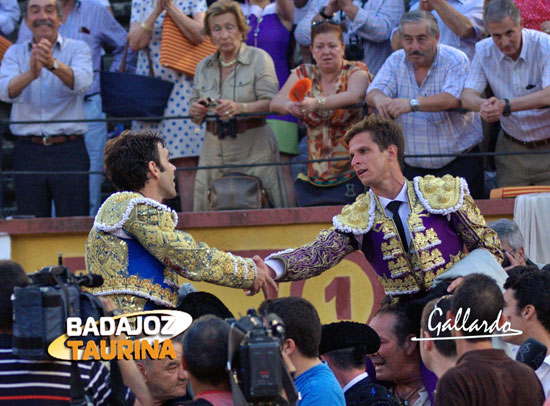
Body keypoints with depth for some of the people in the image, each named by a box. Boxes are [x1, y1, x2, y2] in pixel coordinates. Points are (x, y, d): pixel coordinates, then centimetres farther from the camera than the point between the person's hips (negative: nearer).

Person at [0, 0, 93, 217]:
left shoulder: (78, 49, 5)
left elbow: (82, 81, -16)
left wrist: (53, 64, -36)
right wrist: (30, 74, -31)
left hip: (69, 151, -2)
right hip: (28, 150, 2)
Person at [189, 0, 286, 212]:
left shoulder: (259, 58, -1)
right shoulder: (204, 67, 13)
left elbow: (271, 103, -10)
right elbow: (196, 111, 19)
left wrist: (239, 108, -27)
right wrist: (196, 112, -5)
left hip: (253, 148, -4)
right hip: (215, 150, 4)